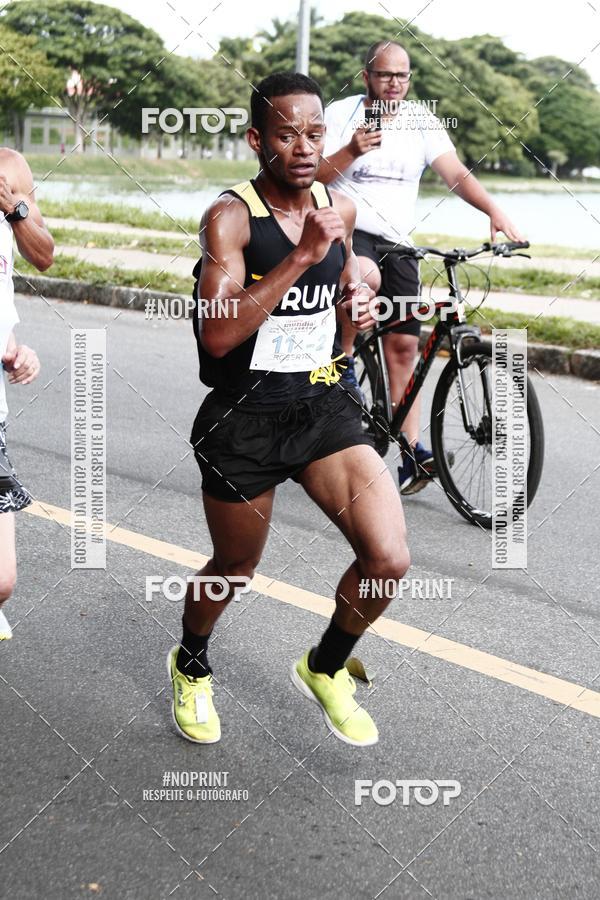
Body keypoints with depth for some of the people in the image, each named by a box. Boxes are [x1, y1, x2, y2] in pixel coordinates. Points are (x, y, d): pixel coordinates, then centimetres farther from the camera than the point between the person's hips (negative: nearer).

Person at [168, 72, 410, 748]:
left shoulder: (339, 208, 2)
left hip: (324, 407, 4)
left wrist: (356, 301, 0)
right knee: (233, 570, 15)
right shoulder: (230, 217, -15)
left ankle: (325, 670, 17)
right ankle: (191, 665, 49)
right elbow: (219, 334, -28)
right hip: (245, 420, -4)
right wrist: (303, 254, -32)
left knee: (388, 560, -13)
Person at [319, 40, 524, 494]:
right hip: (348, 231, -3)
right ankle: (343, 357, -15)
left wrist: (495, 210, -20)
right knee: (367, 276, -39)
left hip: (398, 244, 4)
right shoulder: (341, 113, -2)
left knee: (404, 346, 0)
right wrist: (351, 151, -27)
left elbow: (457, 174, -4)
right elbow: (315, 176, -8)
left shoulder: (422, 121, 5)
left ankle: (412, 449, 4)